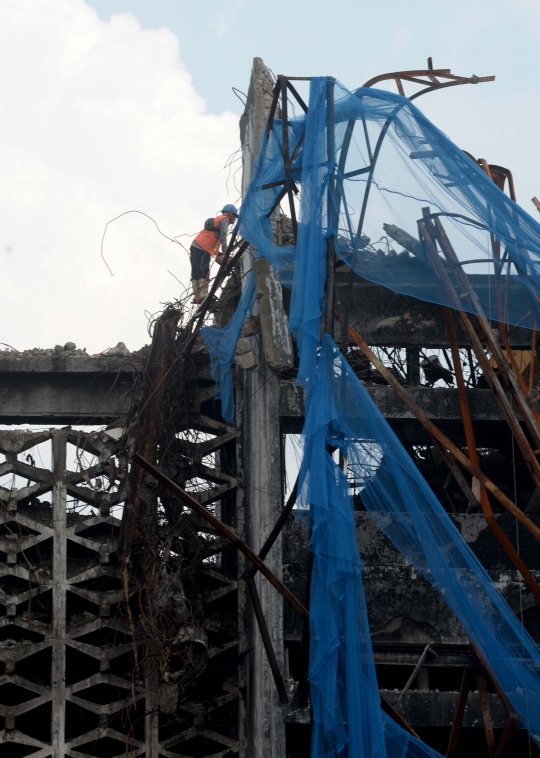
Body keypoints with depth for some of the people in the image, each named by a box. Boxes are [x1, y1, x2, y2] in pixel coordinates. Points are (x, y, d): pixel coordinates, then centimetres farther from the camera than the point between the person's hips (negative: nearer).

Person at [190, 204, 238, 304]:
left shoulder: (217, 220, 29)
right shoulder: (225, 219, 1)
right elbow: (223, 238, -11)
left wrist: (218, 254, 13)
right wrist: (225, 253, -12)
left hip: (195, 247, 10)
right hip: (202, 249, -10)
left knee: (196, 274, 4)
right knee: (204, 274, -14)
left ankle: (197, 297, 2)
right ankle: (203, 296, -20)